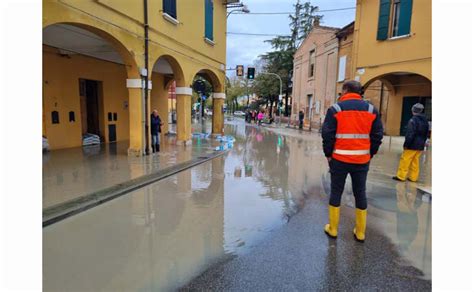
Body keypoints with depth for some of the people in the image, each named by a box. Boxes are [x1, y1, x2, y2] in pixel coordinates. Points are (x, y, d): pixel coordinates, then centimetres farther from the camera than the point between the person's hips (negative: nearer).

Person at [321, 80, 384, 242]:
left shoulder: (335, 109, -5)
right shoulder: (371, 109, 5)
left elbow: (327, 135, -8)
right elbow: (377, 135, 3)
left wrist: (328, 154, 3)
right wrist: (370, 154, 12)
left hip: (340, 159, -2)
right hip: (362, 160, 3)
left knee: (336, 192, 9)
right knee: (360, 194, 12)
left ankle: (332, 229, 17)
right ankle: (360, 232, 20)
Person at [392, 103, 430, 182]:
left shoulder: (413, 120, -15)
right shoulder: (425, 121, 12)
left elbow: (410, 134, -19)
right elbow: (426, 134, 18)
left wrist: (406, 144, -14)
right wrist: (422, 143, 22)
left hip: (412, 145, -8)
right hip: (420, 146, 8)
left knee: (405, 160, -3)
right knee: (415, 161, 13)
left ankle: (401, 176, 0)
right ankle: (413, 177, 17)